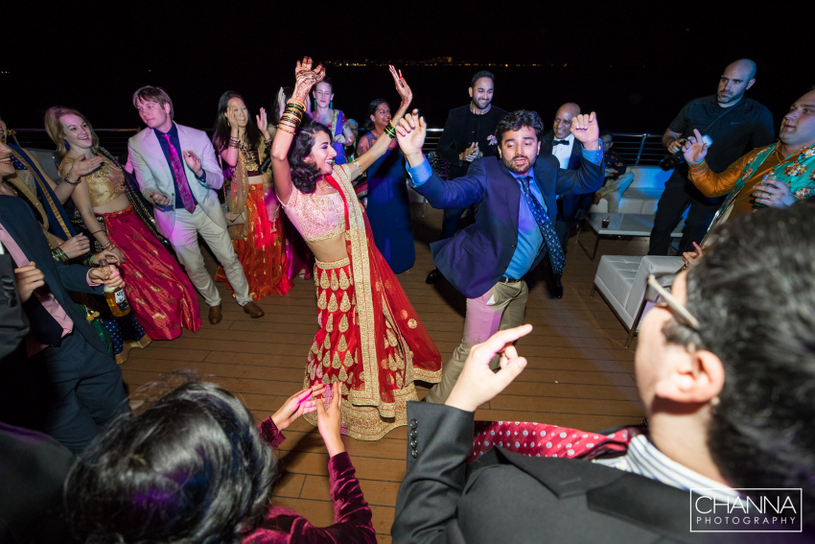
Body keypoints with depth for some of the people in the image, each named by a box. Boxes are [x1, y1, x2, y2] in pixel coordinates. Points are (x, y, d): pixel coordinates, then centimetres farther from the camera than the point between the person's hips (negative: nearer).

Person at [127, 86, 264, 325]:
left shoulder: (198, 137, -7)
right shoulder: (136, 144, -6)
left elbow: (218, 180, -8)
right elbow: (146, 185, -1)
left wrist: (200, 172, -29)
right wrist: (155, 196, -24)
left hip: (206, 208, 0)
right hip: (173, 214, 0)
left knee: (229, 258, 8)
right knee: (193, 267, 13)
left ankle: (244, 299, 31)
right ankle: (213, 302, 39)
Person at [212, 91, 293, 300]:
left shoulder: (255, 132, 7)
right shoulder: (221, 137, 1)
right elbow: (231, 160, -19)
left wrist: (265, 131, -12)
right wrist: (234, 129, -14)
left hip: (265, 192, 2)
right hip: (243, 195, -2)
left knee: (271, 236, 6)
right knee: (246, 239, 5)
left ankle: (273, 277, 25)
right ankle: (250, 282, 23)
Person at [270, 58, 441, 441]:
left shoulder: (340, 176, -1)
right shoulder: (293, 195, -18)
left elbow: (379, 147, 5)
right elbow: (278, 155, -39)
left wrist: (404, 104, 0)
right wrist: (298, 97, -39)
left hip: (370, 268, 6)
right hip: (339, 278, -6)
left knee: (380, 328, 24)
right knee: (345, 340, 15)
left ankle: (390, 380, 55)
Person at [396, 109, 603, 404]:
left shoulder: (545, 172, 0)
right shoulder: (487, 173, -20)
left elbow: (587, 182, 4)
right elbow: (444, 194, -34)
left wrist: (591, 144, -15)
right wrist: (414, 154, -51)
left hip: (519, 280, 8)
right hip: (493, 281, -8)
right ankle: (434, 406, 17)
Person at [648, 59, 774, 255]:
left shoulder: (758, 115, -4)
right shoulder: (696, 106, 2)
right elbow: (669, 133, 11)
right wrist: (671, 142, -13)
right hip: (682, 178, 2)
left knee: (695, 233, 4)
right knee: (662, 224, 3)